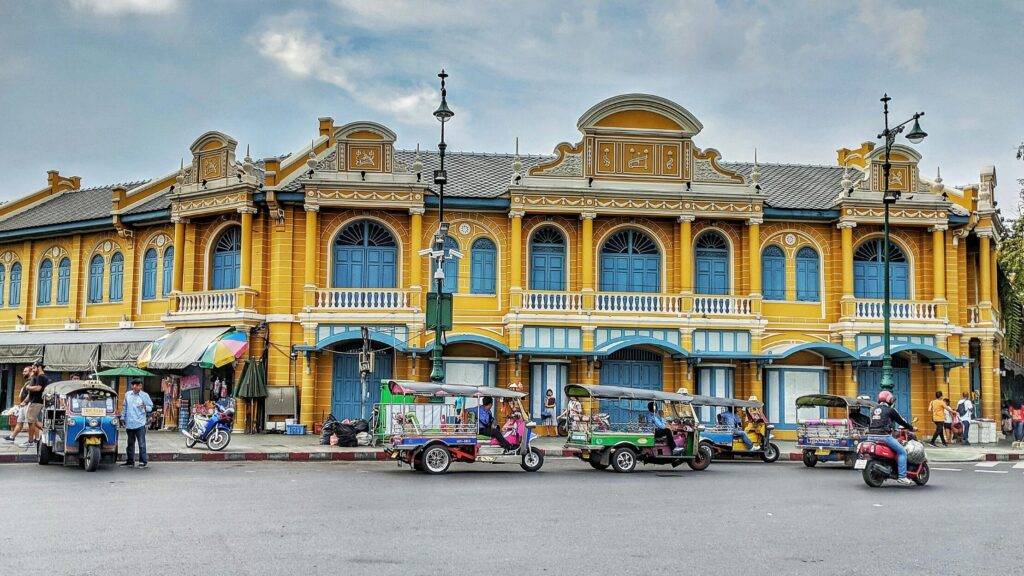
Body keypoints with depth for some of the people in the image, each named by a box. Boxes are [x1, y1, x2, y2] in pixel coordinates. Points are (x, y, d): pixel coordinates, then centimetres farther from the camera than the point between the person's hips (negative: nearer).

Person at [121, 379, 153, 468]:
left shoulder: (145, 395, -1)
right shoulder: (127, 395, 10)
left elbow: (151, 407, 1)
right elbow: (125, 407, 18)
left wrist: (145, 407, -19)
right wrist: (123, 418, 16)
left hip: (140, 424, -4)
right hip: (129, 423, 4)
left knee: (141, 443, -5)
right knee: (130, 443, 13)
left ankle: (143, 461, 0)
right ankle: (130, 461, 21)